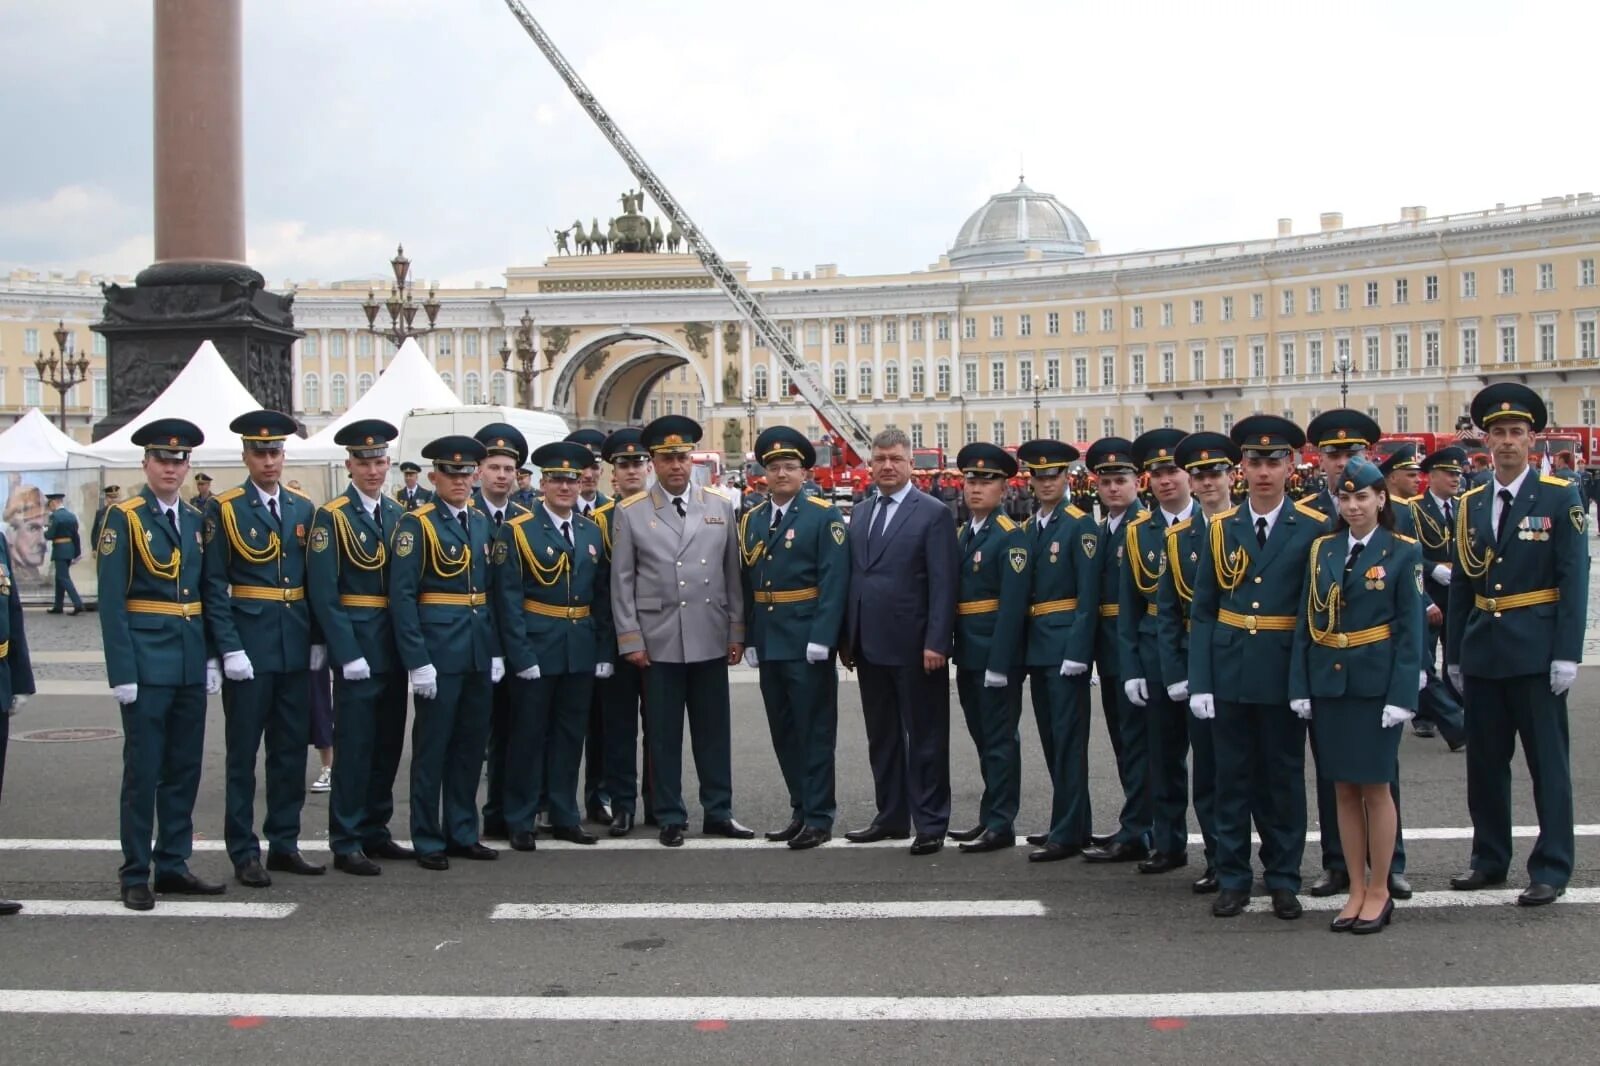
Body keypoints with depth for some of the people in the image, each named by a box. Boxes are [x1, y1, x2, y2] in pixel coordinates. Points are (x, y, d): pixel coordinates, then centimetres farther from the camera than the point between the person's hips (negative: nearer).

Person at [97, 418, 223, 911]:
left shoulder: (196, 519, 12)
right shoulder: (124, 518, -6)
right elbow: (111, 601, -10)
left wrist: (212, 658, 8)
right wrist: (122, 671, -15)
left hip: (191, 660, 6)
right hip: (147, 659, -6)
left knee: (185, 768, 10)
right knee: (143, 769, 0)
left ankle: (173, 865, 20)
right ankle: (135, 875, 10)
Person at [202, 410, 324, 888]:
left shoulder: (304, 509, 10)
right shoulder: (224, 509, -4)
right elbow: (214, 585, -8)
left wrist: (318, 639, 4)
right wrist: (229, 648, -14)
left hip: (296, 646, 5)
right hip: (248, 644, -4)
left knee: (291, 750, 11)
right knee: (244, 753, 3)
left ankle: (284, 844, 21)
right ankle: (244, 853, 10)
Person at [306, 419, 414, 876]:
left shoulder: (398, 514, 11)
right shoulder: (331, 517, -7)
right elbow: (323, 593, -12)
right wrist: (348, 653, -17)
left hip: (394, 646, 6)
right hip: (356, 645, -6)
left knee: (388, 744, 12)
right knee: (354, 747, -2)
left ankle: (375, 832, 24)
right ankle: (346, 843, 6)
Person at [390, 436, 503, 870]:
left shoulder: (482, 523, 12)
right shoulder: (417, 524, -8)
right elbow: (402, 596, -12)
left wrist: (496, 650, 8)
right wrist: (417, 661, -17)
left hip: (479, 651, 6)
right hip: (438, 649, -6)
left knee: (472, 744, 12)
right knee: (432, 747, 2)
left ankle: (462, 833, 23)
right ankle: (428, 841, 12)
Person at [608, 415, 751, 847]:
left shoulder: (720, 508, 7)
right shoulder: (630, 513, 1)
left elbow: (733, 574, 9)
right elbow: (622, 582, 1)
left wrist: (737, 632, 5)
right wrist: (631, 640, -4)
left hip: (711, 639, 2)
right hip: (658, 641, -2)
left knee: (714, 731, 9)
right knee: (664, 734, 4)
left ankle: (718, 813, 19)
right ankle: (671, 817, 14)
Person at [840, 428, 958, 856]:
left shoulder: (933, 513, -6)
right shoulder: (859, 513, 14)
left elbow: (943, 584, -11)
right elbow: (852, 577, 13)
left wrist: (936, 642, -17)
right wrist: (847, 637, 9)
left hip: (914, 647, -6)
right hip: (870, 645, 6)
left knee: (925, 737, 2)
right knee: (881, 737, 14)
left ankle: (930, 824, 9)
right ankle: (891, 816, 24)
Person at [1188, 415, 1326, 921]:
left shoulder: (1313, 529, -2)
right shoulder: (1221, 528, 4)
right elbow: (1202, 612, 3)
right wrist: (1199, 682, -4)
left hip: (1284, 673, -2)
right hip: (1229, 672, 2)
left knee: (1284, 776, 8)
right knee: (1232, 775, 8)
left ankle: (1283, 879, 19)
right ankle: (1232, 878, 17)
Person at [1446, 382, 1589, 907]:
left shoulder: (1559, 498, -4)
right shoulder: (1470, 505, 9)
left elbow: (1574, 580, -8)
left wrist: (1566, 654, -13)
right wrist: (1454, 654, 9)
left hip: (1536, 651, -4)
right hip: (1482, 651, 5)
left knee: (1547, 762, 2)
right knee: (1485, 762, 11)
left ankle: (1551, 868, 10)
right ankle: (1489, 859, 24)